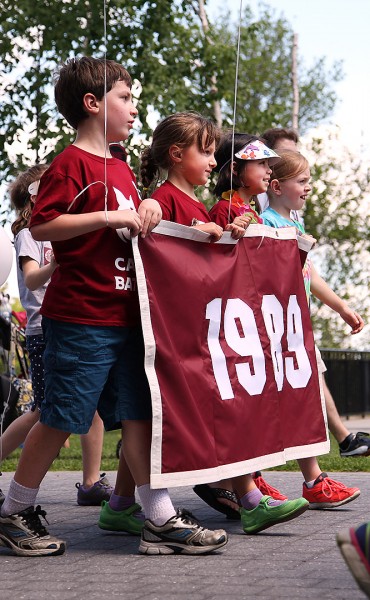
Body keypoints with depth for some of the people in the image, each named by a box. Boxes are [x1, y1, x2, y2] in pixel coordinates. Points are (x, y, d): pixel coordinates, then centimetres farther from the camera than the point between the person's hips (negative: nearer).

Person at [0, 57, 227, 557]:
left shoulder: (122, 169, 18)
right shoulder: (72, 164, -9)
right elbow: (41, 226, -17)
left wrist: (146, 209, 8)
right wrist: (108, 217, -21)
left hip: (124, 316, 8)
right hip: (79, 318, -8)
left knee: (138, 414, 5)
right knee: (60, 419, -2)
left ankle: (161, 521, 6)